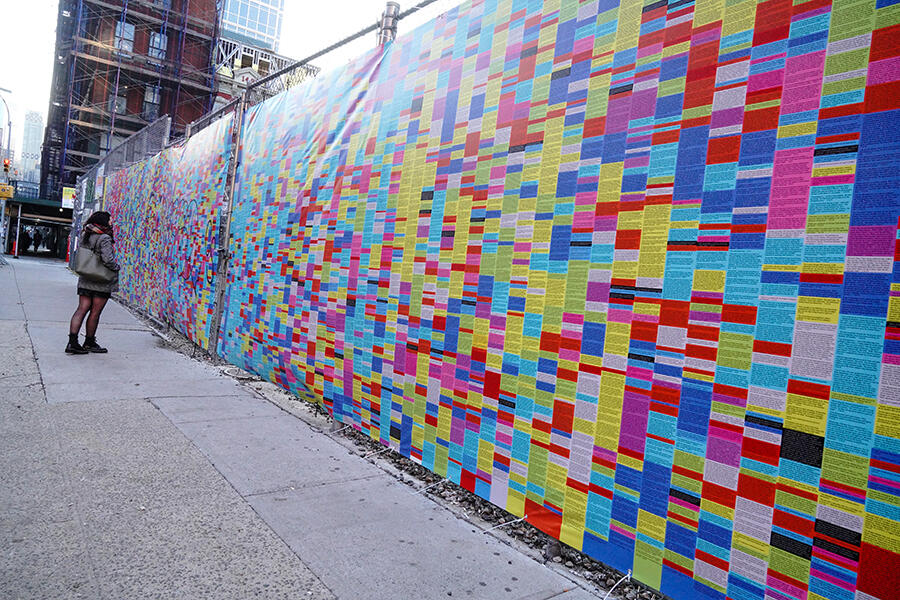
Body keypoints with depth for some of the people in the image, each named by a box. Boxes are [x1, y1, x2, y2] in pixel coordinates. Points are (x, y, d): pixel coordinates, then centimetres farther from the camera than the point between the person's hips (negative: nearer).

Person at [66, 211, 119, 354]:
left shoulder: (85, 237, 8)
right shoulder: (104, 238, -14)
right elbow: (108, 260, -19)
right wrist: (117, 267, -3)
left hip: (85, 280, 7)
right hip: (101, 283, -6)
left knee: (82, 309, 6)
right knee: (95, 312, 4)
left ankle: (72, 342, -1)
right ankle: (89, 343, 15)